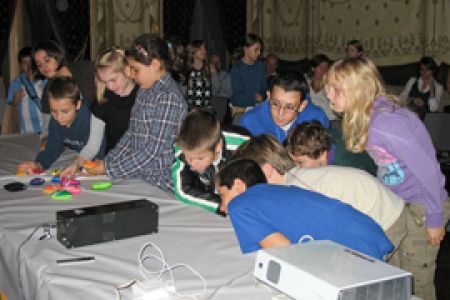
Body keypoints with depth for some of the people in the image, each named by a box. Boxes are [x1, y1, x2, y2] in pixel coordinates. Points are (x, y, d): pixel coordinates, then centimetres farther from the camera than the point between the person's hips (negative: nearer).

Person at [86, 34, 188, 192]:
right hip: (141, 179, 7)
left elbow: (153, 152, -19)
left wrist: (109, 168, -14)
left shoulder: (169, 98, -16)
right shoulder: (144, 91, 10)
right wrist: (106, 161, 6)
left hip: (161, 185, -7)